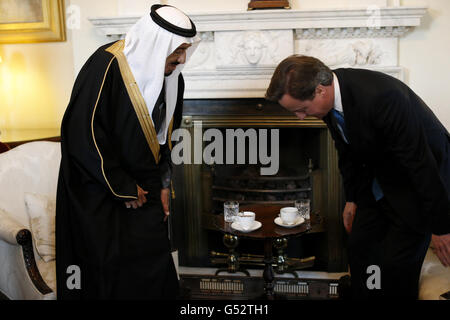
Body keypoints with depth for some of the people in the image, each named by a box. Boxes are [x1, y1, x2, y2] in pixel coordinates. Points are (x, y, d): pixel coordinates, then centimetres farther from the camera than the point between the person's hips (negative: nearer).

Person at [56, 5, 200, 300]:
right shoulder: (106, 67, -21)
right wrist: (122, 188, -16)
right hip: (101, 192, -6)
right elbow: (83, 133, -22)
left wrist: (164, 184, 7)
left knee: (156, 266, 7)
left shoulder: (171, 76, 2)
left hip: (144, 190, 6)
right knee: (112, 275, -3)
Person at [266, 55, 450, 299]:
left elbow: (422, 164, -29)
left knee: (396, 265, -9)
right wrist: (352, 198, 15)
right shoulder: (332, 96, -10)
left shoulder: (381, 96, -36)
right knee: (359, 247, 8)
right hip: (380, 178, 8)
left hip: (421, 180, -7)